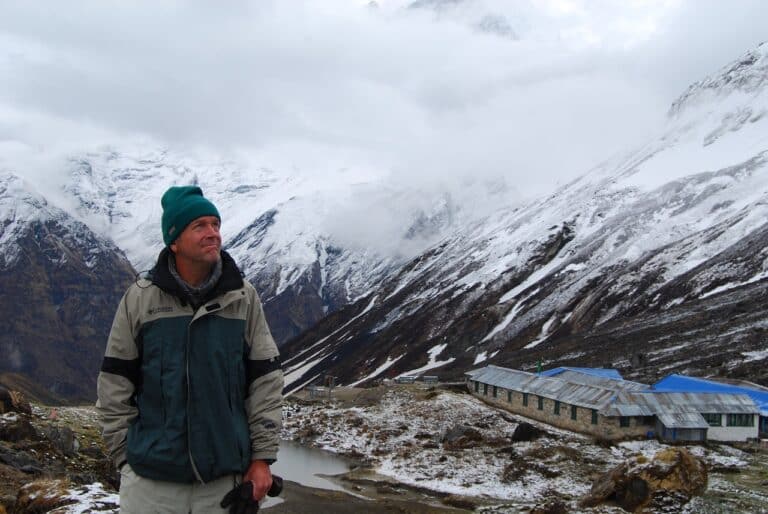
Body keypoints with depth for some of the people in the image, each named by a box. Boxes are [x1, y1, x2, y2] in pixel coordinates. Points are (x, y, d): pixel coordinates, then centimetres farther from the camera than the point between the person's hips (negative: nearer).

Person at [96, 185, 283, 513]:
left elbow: (265, 381, 2)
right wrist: (124, 456, 1)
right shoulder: (140, 298, -2)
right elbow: (115, 387, 3)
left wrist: (262, 456, 0)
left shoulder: (243, 297, 0)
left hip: (227, 478, 1)